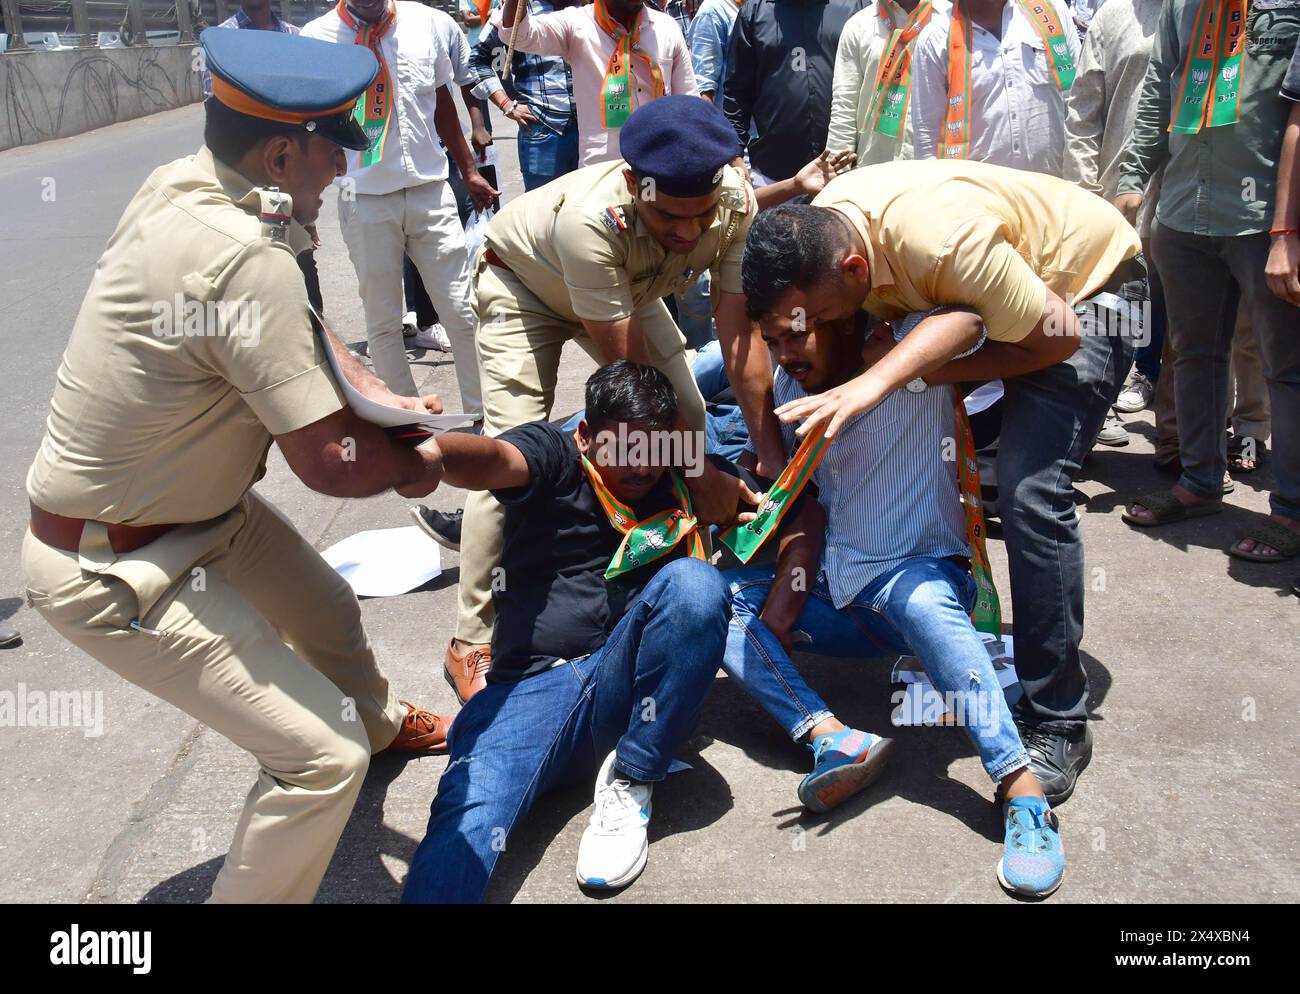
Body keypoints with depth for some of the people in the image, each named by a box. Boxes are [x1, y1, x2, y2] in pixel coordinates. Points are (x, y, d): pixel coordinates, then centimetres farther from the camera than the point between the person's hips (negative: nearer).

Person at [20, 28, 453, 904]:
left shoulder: (177, 183, -4)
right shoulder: (248, 261, -32)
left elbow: (294, 332, 11)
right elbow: (330, 463, -27)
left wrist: (380, 397, -1)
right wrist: (417, 463, -7)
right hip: (113, 573, -10)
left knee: (328, 611, 29)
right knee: (322, 757, -10)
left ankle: (376, 723, 60)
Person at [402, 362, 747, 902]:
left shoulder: (675, 488, 18)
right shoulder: (555, 454, 5)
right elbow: (490, 462, -17)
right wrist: (427, 447, -39)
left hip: (624, 689, 3)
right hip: (529, 687, -2)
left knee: (695, 582, -25)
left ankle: (629, 784, -13)